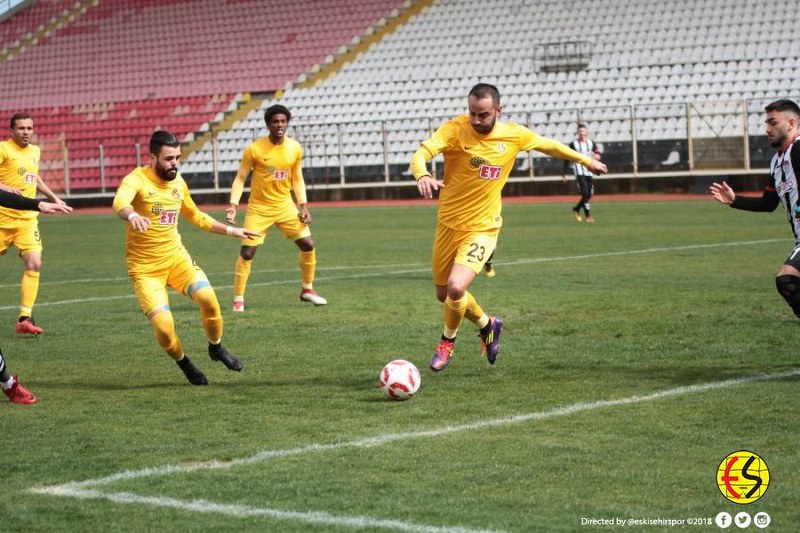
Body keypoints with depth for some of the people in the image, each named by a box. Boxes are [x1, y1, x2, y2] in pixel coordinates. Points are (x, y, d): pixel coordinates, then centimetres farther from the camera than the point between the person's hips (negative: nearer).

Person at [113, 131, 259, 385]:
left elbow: (196, 216, 24)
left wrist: (230, 230, 23)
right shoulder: (137, 179, -15)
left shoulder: (178, 182, 5)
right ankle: (183, 363, 12)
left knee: (208, 298, -22)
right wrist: (132, 215, -61)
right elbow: (120, 202, -39)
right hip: (145, 267, -4)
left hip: (176, 257, 4)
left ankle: (216, 347, 7)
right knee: (164, 326, -21)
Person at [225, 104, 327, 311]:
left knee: (308, 245, 0)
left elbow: (297, 179, 9)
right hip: (259, 208, -4)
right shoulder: (254, 149, -14)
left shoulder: (295, 148, -2)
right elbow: (240, 178, -8)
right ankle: (238, 299, 2)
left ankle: (307, 289, 21)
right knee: (247, 253, -10)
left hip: (285, 205, 4)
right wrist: (233, 204, -19)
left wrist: (303, 205, -1)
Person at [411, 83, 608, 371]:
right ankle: (487, 324, 43)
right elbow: (420, 155, -27)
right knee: (444, 294, 14)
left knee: (456, 287, -22)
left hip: (482, 228, -2)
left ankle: (447, 341, 7)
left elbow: (549, 145, 13)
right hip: (449, 225, 2)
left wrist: (586, 160, 25)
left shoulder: (514, 134, -7)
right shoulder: (455, 128, -14)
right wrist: (423, 175, -51)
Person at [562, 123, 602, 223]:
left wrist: (597, 156, -20)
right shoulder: (573, 144, -1)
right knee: (585, 193, -14)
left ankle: (576, 209, 28)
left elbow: (598, 154, 5)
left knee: (589, 194, 6)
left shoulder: (591, 143, 9)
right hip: (579, 172, -4)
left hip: (589, 171, 4)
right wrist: (564, 174, -2)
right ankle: (588, 215, -9)